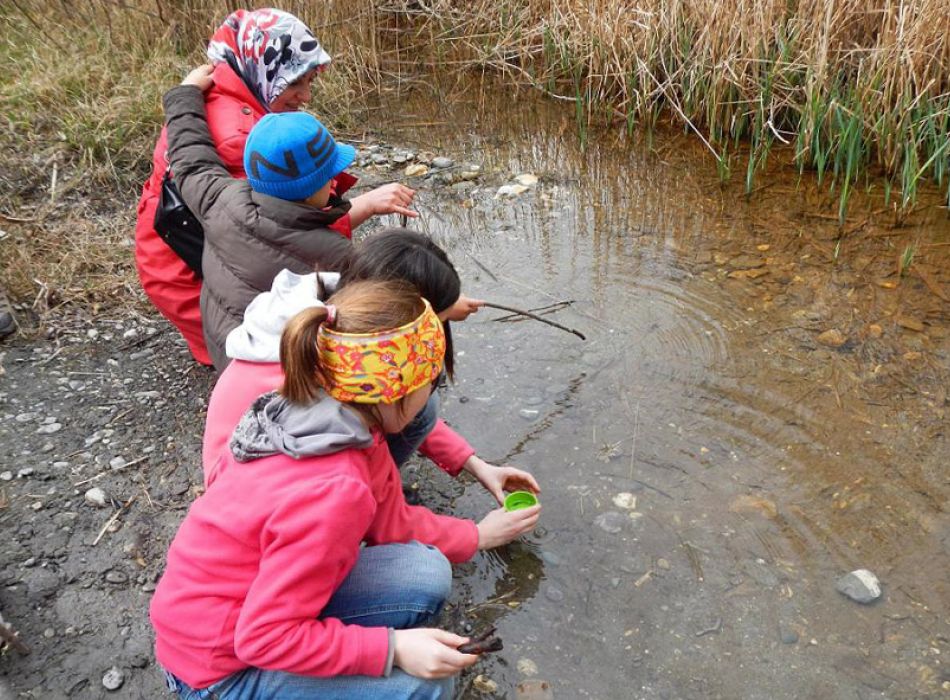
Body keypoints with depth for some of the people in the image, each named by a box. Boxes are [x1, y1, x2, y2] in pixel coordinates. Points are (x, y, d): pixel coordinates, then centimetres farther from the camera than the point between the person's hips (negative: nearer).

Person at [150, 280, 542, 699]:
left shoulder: (343, 420, -8)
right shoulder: (334, 491, -35)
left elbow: (392, 522, 7)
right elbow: (264, 639, -28)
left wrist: (477, 535, 16)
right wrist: (393, 648, -25)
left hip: (256, 596, 8)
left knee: (426, 574, -6)